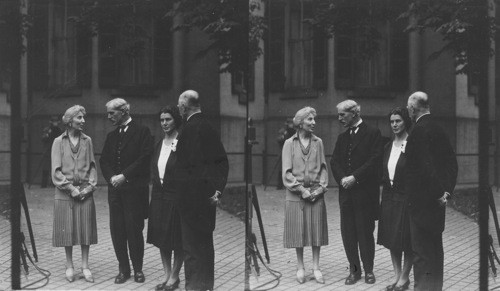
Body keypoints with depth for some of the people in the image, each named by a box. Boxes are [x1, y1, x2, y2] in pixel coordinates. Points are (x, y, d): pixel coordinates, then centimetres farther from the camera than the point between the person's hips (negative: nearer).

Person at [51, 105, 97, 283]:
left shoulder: (87, 141, 8)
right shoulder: (59, 142, 1)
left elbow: (92, 166, 8)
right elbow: (56, 170, -3)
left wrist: (90, 185, -7)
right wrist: (71, 188, -11)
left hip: (85, 191, 2)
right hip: (65, 193, -2)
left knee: (86, 229, 2)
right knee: (67, 230, 2)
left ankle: (85, 266, 11)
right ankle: (69, 266, 14)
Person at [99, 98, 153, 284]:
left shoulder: (142, 132, -2)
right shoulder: (111, 136, 17)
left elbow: (144, 158, -10)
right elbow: (104, 160, 14)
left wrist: (124, 176, -14)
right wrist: (111, 177, -5)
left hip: (134, 190, -5)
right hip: (115, 189, 5)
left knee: (134, 230, -2)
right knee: (117, 230, 3)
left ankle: (138, 269, 10)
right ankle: (123, 269, 12)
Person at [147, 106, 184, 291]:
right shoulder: (159, 144, 13)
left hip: (176, 194, -7)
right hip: (159, 194, 7)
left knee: (177, 240, 1)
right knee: (161, 238, 10)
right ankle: (168, 275, 18)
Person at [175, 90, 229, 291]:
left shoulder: (190, 129, -16)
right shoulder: (209, 128, 9)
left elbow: (190, 165, -20)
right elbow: (223, 161, 9)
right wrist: (217, 189, 7)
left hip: (192, 197, -8)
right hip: (207, 196, 8)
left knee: (192, 246, 0)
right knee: (206, 242, 17)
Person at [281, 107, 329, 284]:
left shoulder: (318, 142, 7)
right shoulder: (289, 143, 1)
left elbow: (323, 167, 8)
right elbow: (287, 172, -3)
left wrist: (321, 187, -6)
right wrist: (301, 189, -11)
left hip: (316, 192, 2)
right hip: (296, 194, -2)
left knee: (316, 229, 2)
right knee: (298, 230, 2)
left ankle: (316, 267, 11)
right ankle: (300, 267, 13)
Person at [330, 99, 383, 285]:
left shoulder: (373, 133, -1)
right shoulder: (342, 137, 17)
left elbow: (375, 160, -11)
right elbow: (334, 161, 10)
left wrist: (355, 177, -15)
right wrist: (342, 178, -8)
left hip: (365, 191, -5)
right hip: (346, 192, 5)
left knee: (365, 232, 1)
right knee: (347, 233, 4)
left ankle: (368, 270, 12)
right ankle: (354, 270, 13)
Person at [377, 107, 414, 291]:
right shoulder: (388, 147, 12)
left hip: (406, 196, -7)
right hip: (389, 196, 7)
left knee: (406, 240, 0)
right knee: (391, 239, 9)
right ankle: (397, 275, 18)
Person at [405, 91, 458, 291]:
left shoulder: (419, 131, -16)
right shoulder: (438, 129, 11)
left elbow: (426, 166, -24)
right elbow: (452, 163, 13)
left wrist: (439, 193, -17)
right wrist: (447, 190, 9)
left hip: (422, 200, -9)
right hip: (437, 199, 9)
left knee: (421, 251, -5)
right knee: (435, 247, 17)